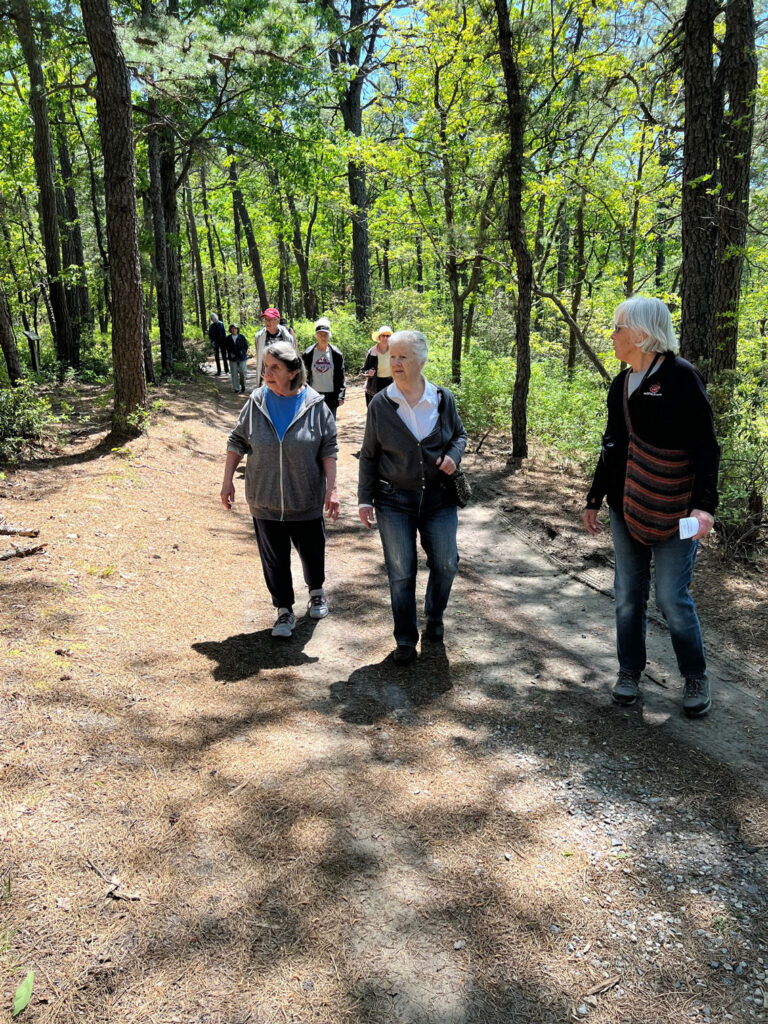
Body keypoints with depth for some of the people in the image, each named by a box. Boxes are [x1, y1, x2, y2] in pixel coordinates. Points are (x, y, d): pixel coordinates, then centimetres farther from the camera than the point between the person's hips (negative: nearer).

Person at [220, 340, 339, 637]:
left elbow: (328, 449, -5)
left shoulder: (314, 405, -8)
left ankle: (316, 592, 44)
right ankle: (284, 611, 24)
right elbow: (237, 442, 5)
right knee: (274, 558, 7)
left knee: (312, 551, 16)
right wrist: (228, 481, 2)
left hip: (306, 499, -1)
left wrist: (331, 489, -10)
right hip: (265, 499, 1)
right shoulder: (256, 402, -4)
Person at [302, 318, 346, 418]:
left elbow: (340, 376, 3)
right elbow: (304, 376, 2)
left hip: (331, 395, 0)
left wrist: (340, 396, -2)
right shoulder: (308, 354, -1)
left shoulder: (336, 353, 1)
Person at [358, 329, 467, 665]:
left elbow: (460, 434, 13)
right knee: (401, 572, 2)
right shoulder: (380, 404, -5)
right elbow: (369, 455, 2)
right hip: (394, 501, -1)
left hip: (439, 498, 1)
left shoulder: (442, 399, -2)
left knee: (445, 563, 3)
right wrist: (365, 499, -2)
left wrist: (454, 455, -10)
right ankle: (406, 641, 18)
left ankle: (434, 618, 32)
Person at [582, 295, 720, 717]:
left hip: (671, 512, -6)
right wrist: (594, 500, 19)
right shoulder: (621, 385, 10)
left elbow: (705, 447, -13)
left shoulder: (681, 377, -11)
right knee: (628, 595, 10)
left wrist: (704, 504, -24)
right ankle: (630, 671, 26)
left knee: (672, 597, -1)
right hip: (625, 509, 6)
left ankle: (695, 677, 21)